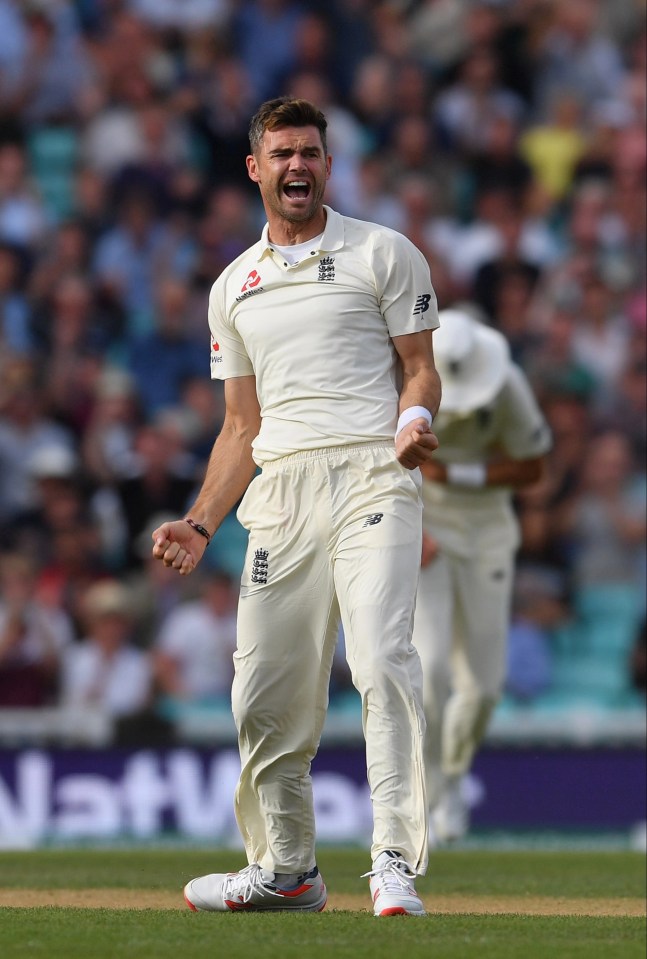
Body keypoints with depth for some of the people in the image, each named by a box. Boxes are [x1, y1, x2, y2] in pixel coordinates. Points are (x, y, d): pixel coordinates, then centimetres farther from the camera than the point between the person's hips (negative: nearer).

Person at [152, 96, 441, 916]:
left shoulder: (383, 254, 8)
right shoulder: (234, 287, 20)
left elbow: (418, 367, 5)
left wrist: (415, 422, -18)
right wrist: (200, 524, 11)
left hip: (371, 474, -5)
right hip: (279, 492, 5)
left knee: (381, 658, -21)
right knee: (266, 687, 4)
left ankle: (395, 864, -26)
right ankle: (285, 870, 20)